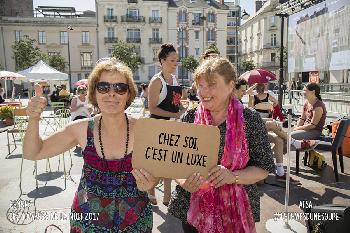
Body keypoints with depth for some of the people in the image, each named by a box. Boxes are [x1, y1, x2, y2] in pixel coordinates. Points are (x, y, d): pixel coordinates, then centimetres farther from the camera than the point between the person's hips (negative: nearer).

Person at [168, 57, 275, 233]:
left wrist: (232, 176, -22)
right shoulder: (189, 118, -5)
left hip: (237, 211, -1)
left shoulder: (250, 119, -8)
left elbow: (264, 168, -6)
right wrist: (183, 181, -21)